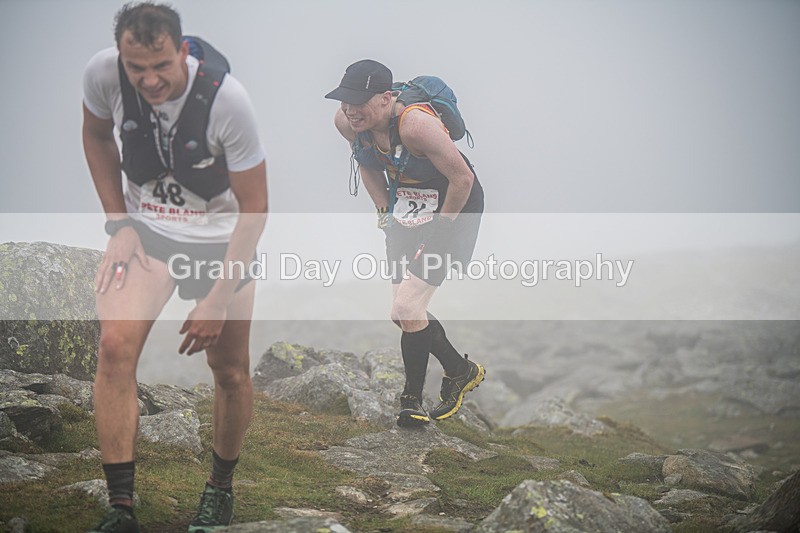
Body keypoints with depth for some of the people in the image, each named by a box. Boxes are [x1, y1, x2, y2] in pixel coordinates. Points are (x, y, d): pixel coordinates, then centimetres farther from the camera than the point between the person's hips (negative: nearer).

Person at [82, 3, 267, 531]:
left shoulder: (226, 98, -28)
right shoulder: (102, 73, -19)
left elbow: (254, 206, -17)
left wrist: (219, 299, -17)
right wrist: (119, 225, -2)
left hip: (220, 235, -1)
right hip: (144, 226, 2)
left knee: (230, 372, 5)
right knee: (115, 347, -19)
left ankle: (221, 488, 31)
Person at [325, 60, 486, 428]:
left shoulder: (415, 124, -33)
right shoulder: (346, 122, -11)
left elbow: (463, 179, -25)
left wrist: (435, 234, -15)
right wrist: (386, 214, 5)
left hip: (453, 209, -7)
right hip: (406, 212, 7)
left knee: (405, 310, -13)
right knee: (406, 313, 8)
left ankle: (461, 372, 11)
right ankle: (413, 403, 24)